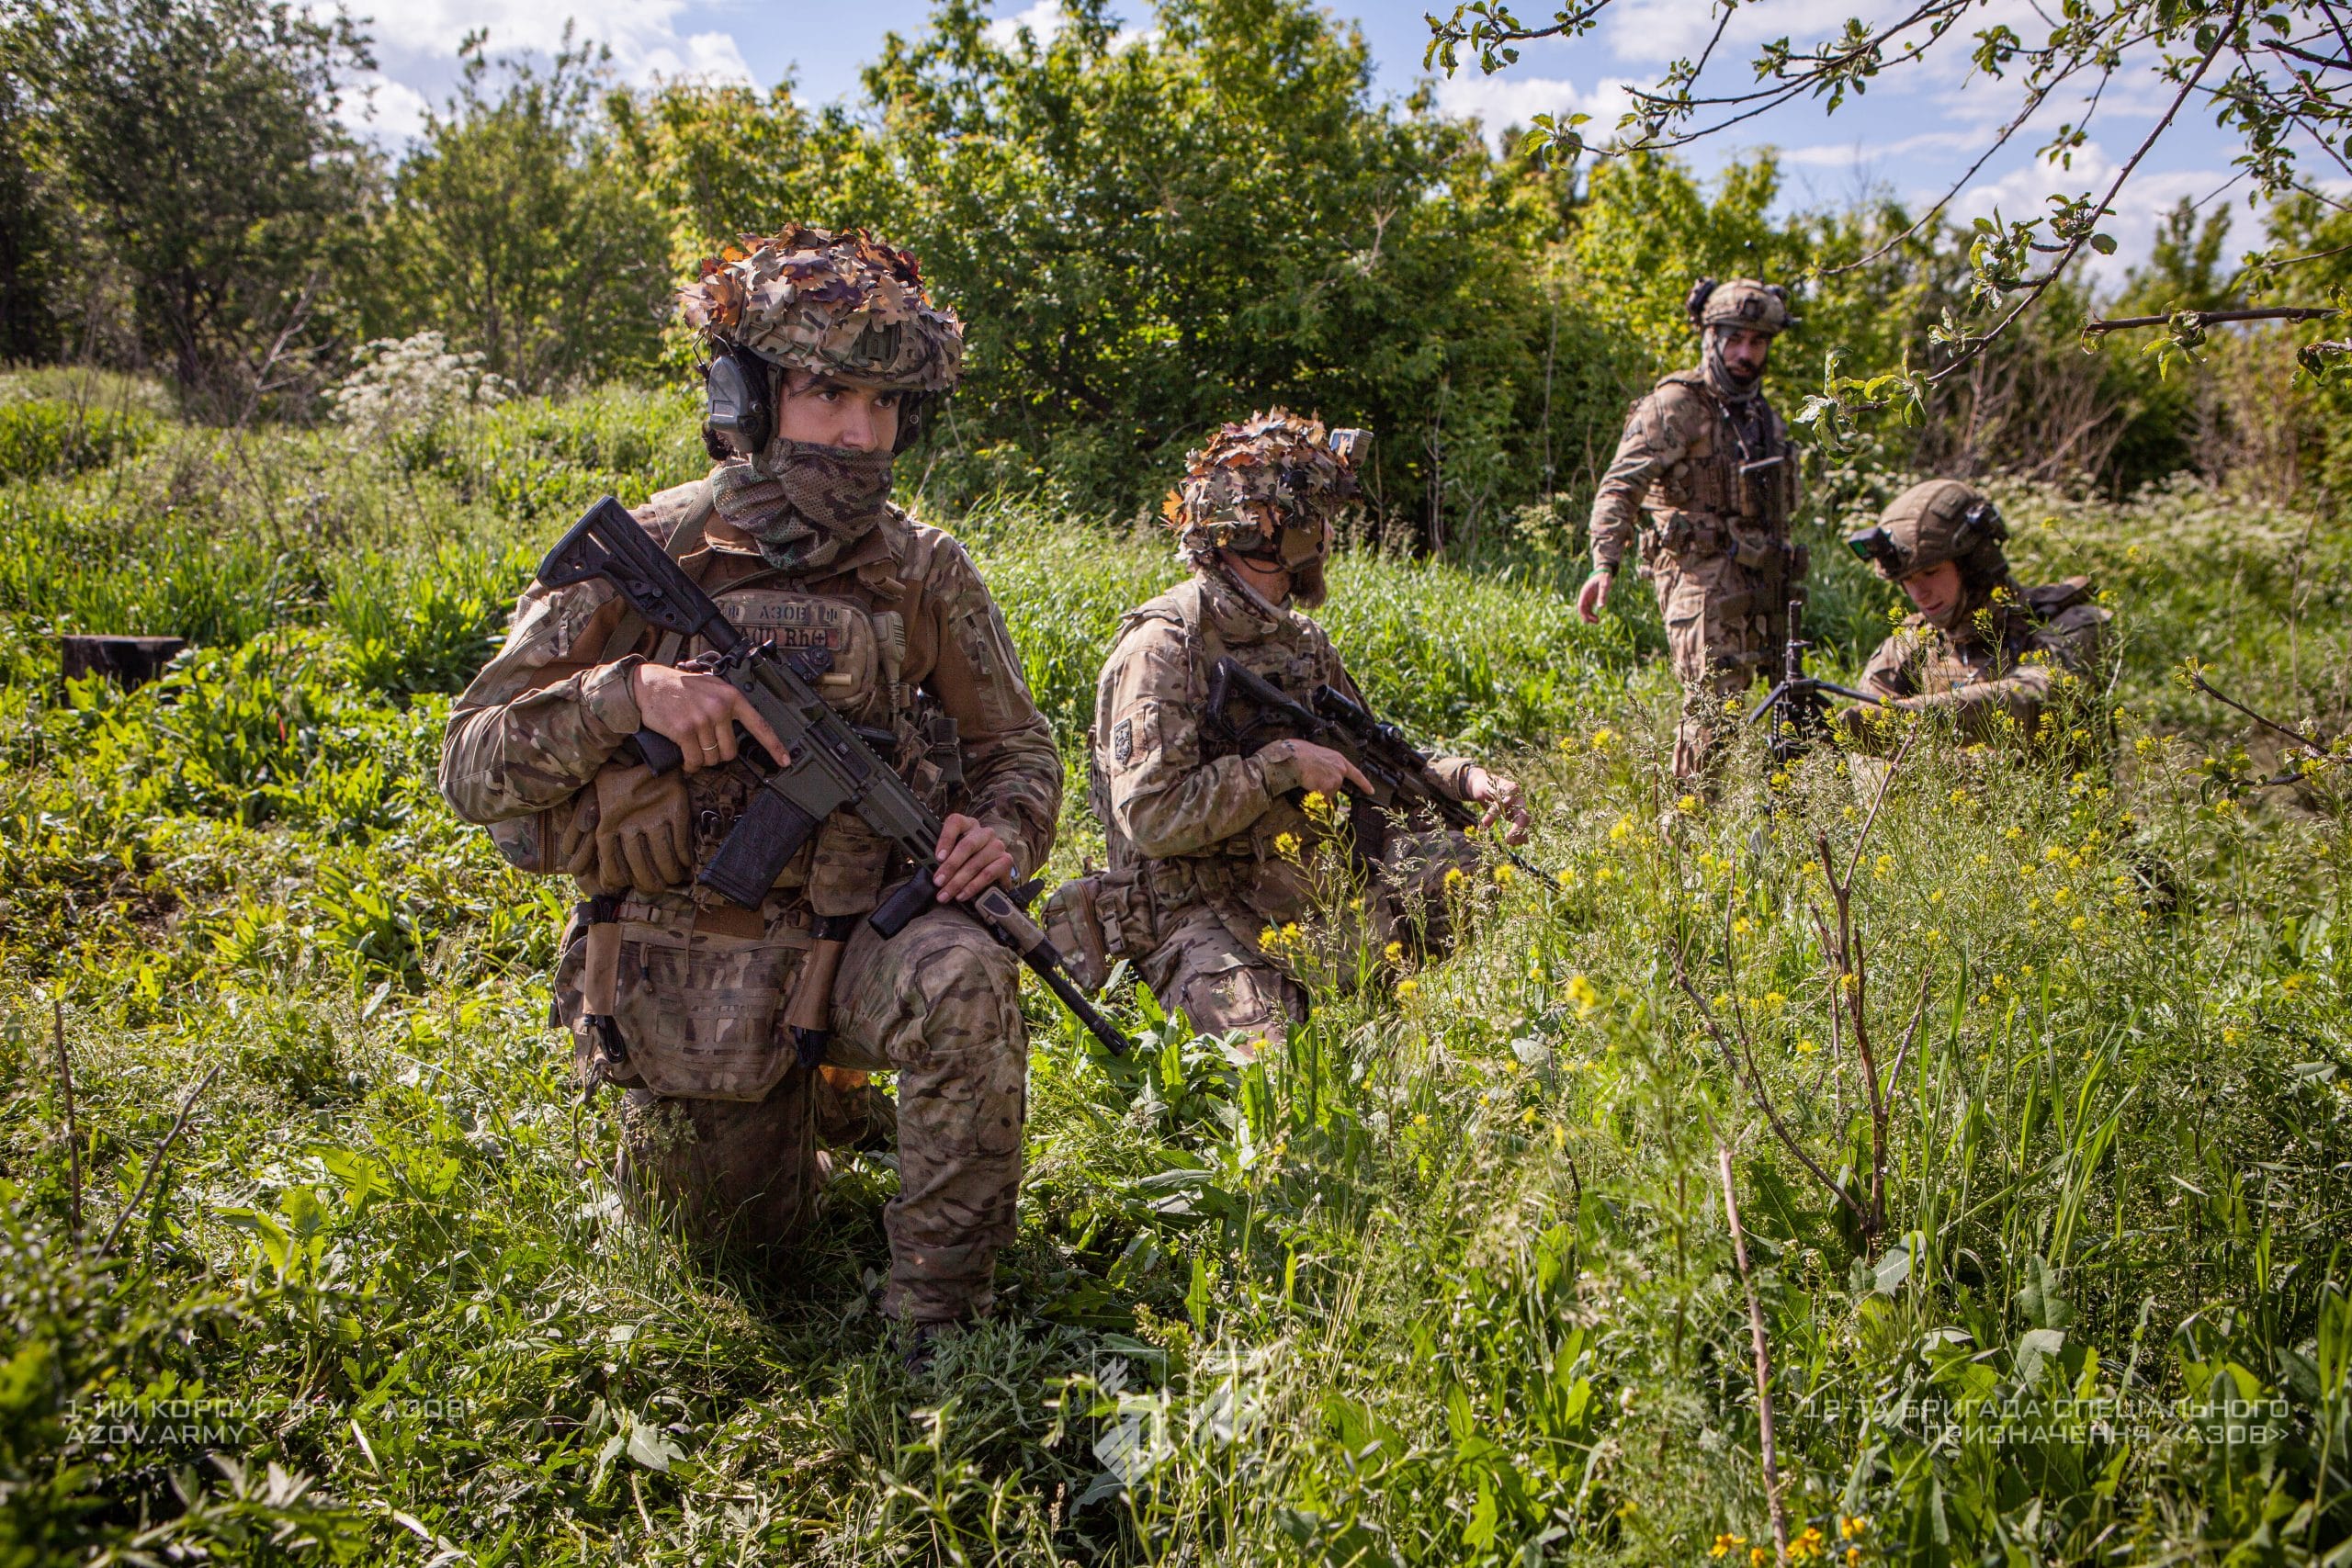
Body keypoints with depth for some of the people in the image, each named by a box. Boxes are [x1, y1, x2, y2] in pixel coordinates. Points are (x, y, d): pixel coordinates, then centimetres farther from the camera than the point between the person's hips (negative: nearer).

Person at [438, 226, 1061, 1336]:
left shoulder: (924, 572, -5)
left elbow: (1017, 747, 8)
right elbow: (473, 766, -9)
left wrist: (1006, 829, -16)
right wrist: (628, 692, -27)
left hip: (855, 940, 0)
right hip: (682, 973, 0)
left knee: (962, 979, -34)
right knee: (751, 1237, 14)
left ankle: (939, 1325, -16)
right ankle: (798, 1098, 47)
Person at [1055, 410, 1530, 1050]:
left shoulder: (1300, 638, 12)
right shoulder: (1163, 645, -15)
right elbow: (1149, 816, -22)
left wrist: (1462, 776, 2)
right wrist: (1282, 764, -21)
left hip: (1308, 883, 8)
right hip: (1200, 915, -7)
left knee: (1458, 862, -8)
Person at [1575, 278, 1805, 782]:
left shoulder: (1761, 413, 19)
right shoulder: (1676, 406, -6)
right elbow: (1620, 487, -17)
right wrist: (1605, 564, -31)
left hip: (1760, 584, 8)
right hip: (1704, 577, -8)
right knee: (1713, 703, -13)